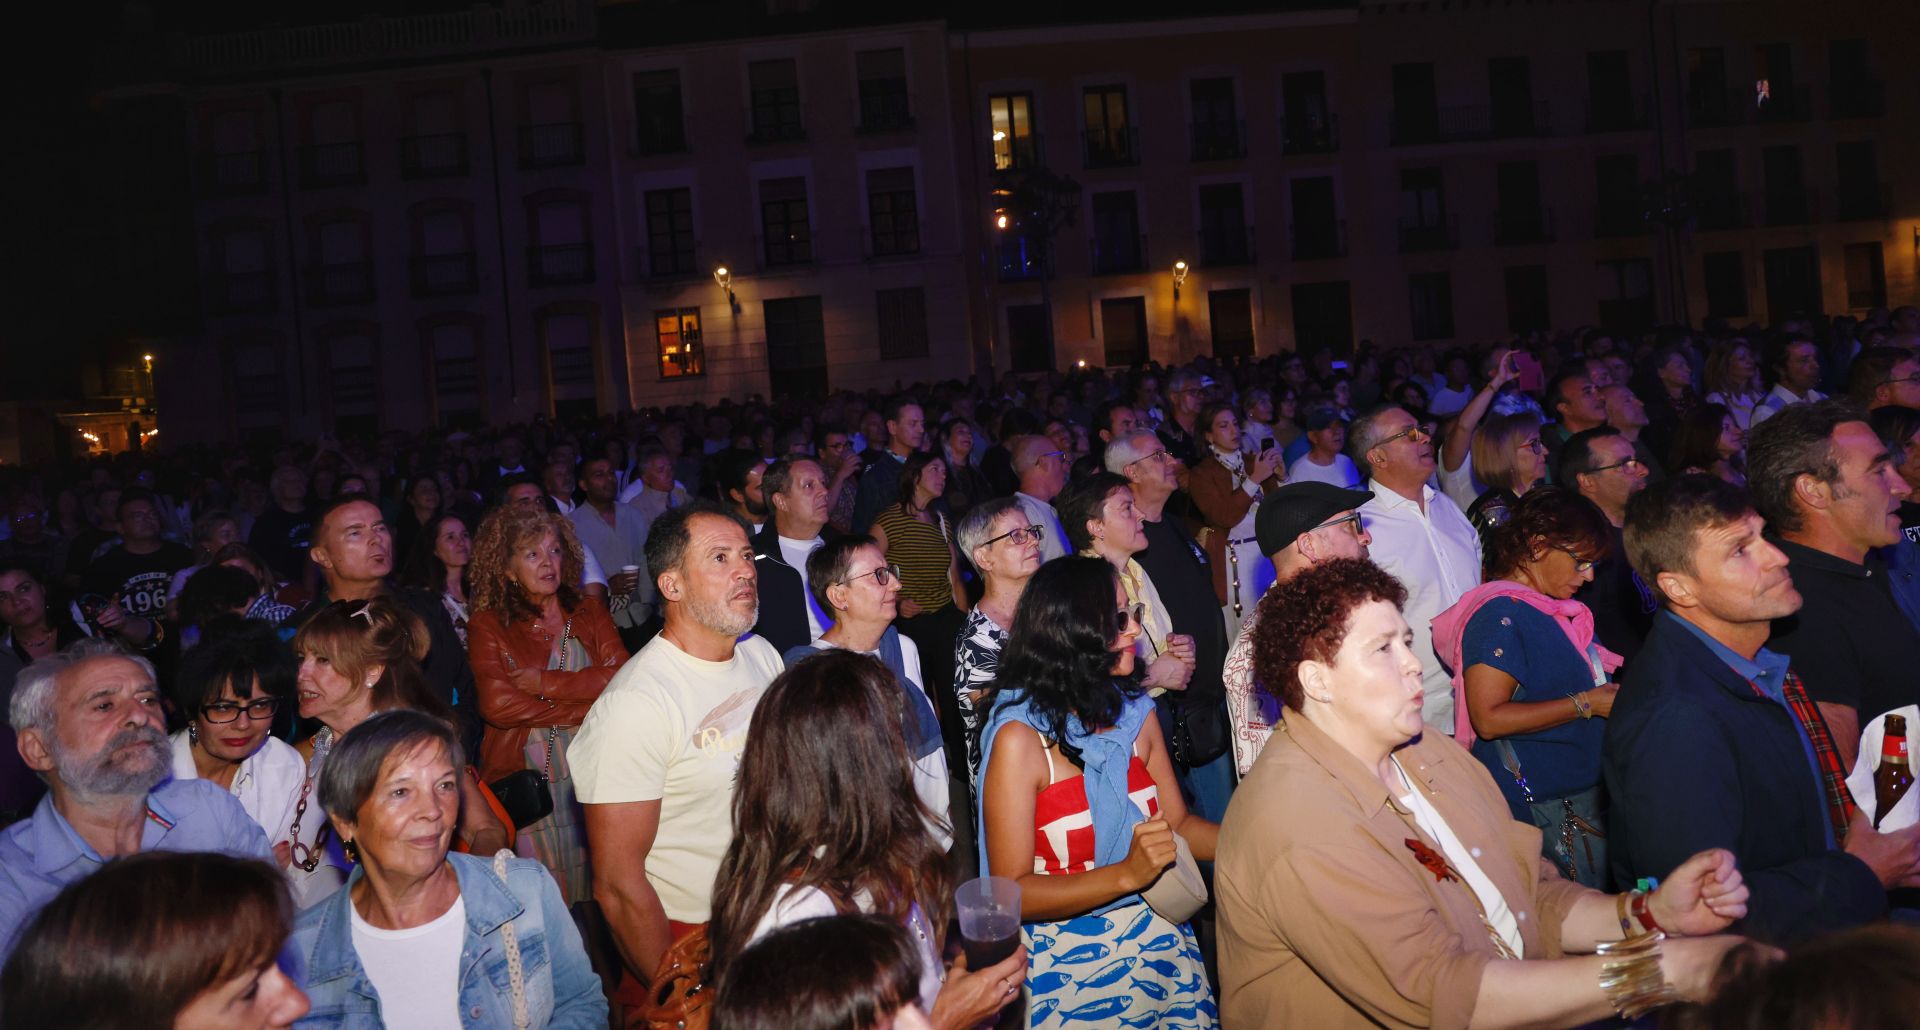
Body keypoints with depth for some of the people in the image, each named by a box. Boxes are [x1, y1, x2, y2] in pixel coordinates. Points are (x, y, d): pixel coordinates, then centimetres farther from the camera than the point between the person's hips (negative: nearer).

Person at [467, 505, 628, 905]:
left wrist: (542, 681, -9)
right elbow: (497, 704, -13)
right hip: (526, 775, -2)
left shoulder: (589, 612, 11)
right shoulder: (488, 625, 3)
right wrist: (585, 708, -9)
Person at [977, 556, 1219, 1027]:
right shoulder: (1020, 738, -18)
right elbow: (1011, 894, -18)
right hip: (1071, 966, -5)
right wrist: (1127, 874, -28)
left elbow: (1179, 824, 6)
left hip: (1161, 942, 5)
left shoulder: (1136, 713, -1)